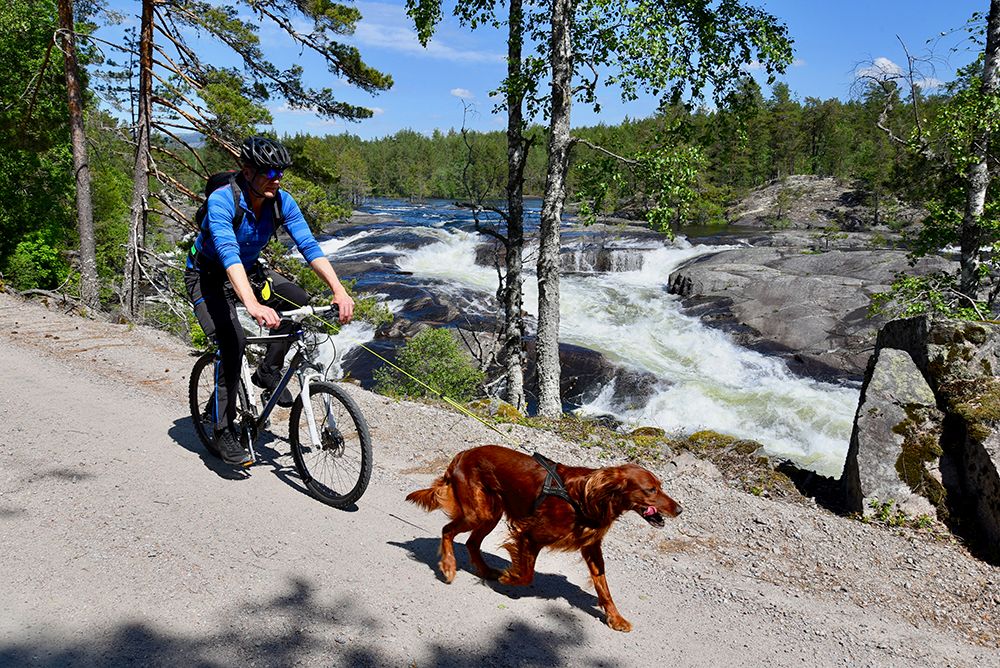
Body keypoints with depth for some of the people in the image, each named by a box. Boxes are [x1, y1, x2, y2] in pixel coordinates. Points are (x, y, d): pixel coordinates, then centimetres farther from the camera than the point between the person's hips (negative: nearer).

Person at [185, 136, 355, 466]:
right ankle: (223, 429, -10)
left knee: (299, 302, -20)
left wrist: (339, 291, -36)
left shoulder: (282, 202, -16)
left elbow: (309, 245, -22)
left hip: (249, 270, 5)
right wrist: (253, 306, -61)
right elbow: (228, 254, -46)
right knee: (233, 342, -26)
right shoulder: (222, 200, -31)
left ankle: (268, 370, 0)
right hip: (208, 276, -5)